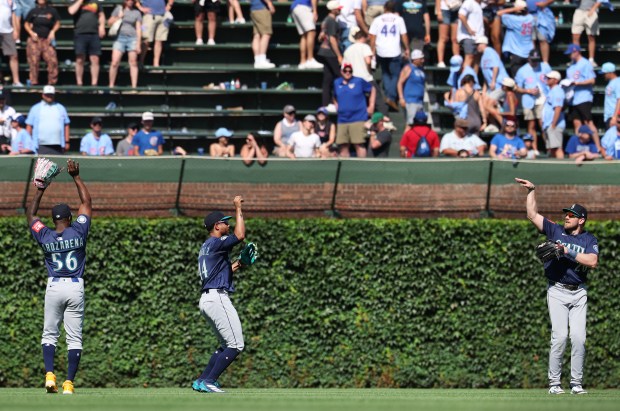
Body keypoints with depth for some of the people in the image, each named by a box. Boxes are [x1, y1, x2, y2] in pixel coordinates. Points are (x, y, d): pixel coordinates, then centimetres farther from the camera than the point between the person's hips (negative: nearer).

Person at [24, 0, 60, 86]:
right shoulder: (33, 11, 7)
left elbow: (57, 23, 11)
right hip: (35, 40, 1)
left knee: (52, 61, -12)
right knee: (33, 62, -1)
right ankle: (34, 82, 6)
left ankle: (52, 82, -4)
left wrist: (53, 31, -6)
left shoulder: (52, 11, 6)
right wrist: (31, 33, -3)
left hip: (47, 40, -1)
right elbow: (26, 24, 13)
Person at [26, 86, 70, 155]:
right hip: (41, 146, -1)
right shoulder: (35, 108, 11)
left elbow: (66, 126, 15)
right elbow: (29, 126, 8)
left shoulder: (61, 108, 16)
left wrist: (67, 142, 7)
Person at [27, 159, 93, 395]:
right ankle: (69, 383, -5)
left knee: (49, 334, 11)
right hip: (76, 287, 0)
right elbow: (87, 203, 7)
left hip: (54, 287, 0)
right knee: (74, 338, 1)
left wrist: (40, 190, 18)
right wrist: (76, 177, 10)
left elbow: (30, 215, 15)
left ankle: (50, 374, -8)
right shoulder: (78, 231, -5)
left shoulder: (45, 236, -3)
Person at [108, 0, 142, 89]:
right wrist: (118, 17, -4)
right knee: (115, 63, -8)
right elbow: (110, 22, 14)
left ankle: (134, 86, -3)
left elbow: (139, 29, 5)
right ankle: (111, 86, -1)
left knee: (133, 63, -3)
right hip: (120, 38, 0)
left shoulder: (136, 13, 9)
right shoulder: (118, 9, 12)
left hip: (132, 38, 0)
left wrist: (138, 43, -3)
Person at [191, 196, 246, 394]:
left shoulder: (205, 248, 22)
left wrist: (234, 266, 25)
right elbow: (240, 235, -20)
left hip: (207, 299, 10)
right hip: (218, 298, -10)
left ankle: (201, 381, 11)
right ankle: (208, 381, -13)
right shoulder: (216, 243, -8)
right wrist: (238, 209, -12)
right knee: (236, 345, -9)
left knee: (226, 346, 17)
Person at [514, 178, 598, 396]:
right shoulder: (556, 231, 6)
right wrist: (532, 190, -1)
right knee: (560, 335, -11)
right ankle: (554, 382, -6)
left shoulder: (589, 240, 3)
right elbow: (532, 215, 4)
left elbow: (592, 262, -15)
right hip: (557, 291, -1)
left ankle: (576, 383, 2)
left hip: (579, 293, 1)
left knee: (578, 337, -6)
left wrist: (568, 252, -17)